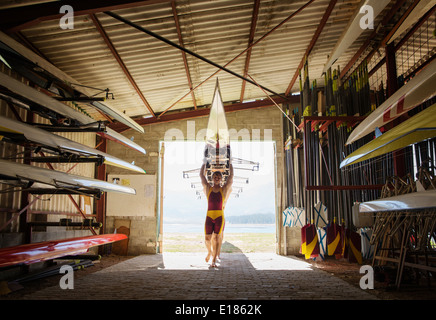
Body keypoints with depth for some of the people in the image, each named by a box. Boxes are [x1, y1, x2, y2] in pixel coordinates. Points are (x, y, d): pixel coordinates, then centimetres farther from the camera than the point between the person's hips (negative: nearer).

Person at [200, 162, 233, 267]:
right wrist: (204, 163, 26)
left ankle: (214, 260, -3)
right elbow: (201, 175, 15)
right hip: (209, 216, 1)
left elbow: (231, 175, 10)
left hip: (220, 216, -1)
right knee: (207, 239, -1)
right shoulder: (208, 188, 11)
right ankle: (209, 252, 30)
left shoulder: (224, 189, 7)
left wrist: (230, 163, 21)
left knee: (217, 238, -6)